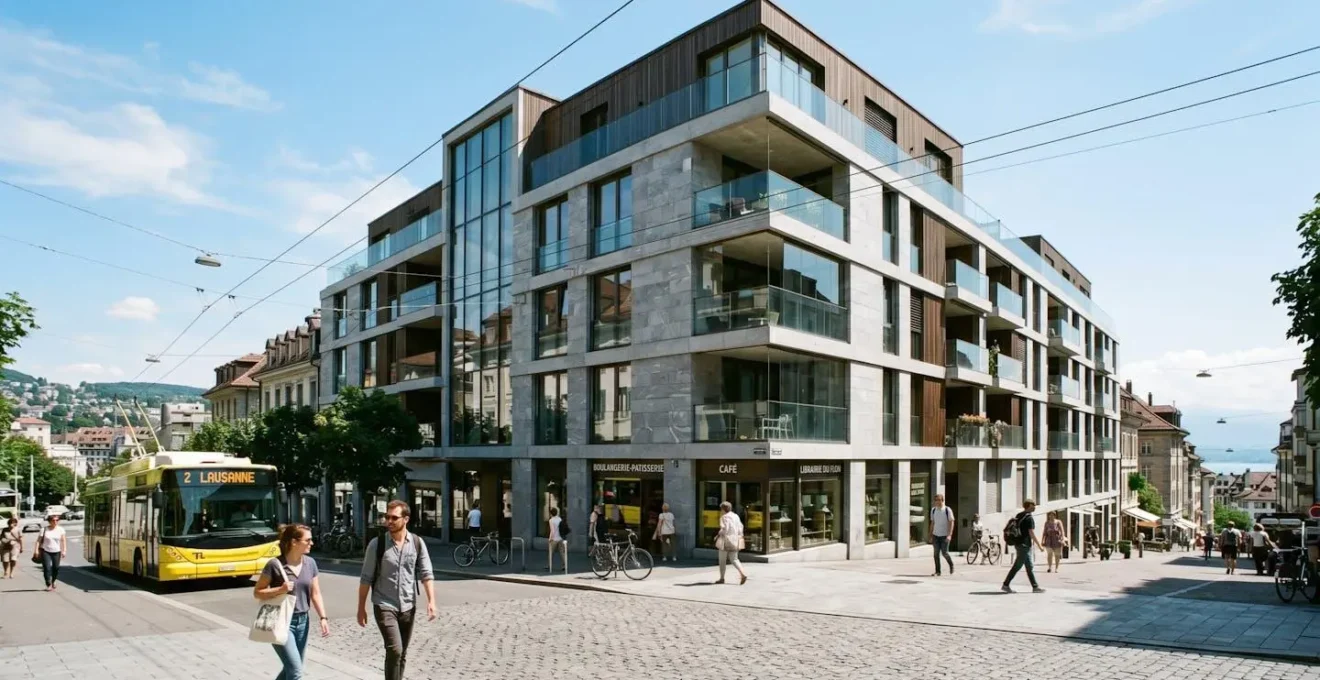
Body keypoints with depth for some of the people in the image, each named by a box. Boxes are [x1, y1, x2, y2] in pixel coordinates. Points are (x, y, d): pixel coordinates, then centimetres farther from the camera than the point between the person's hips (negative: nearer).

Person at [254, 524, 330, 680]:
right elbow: (257, 592, -5)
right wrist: (279, 590, -22)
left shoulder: (310, 563, 2)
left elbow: (315, 594, 6)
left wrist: (323, 618, -3)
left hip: (302, 621, 6)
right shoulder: (275, 565, -13)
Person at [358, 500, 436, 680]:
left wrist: (431, 601, -12)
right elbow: (366, 579, -2)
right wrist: (361, 608, -1)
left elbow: (426, 574, -2)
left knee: (402, 654, 12)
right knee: (394, 649, -17)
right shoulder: (377, 544, -8)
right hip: (384, 606, -3)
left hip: (408, 607, 3)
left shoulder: (417, 542, -2)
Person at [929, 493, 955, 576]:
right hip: (935, 535, 4)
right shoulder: (933, 510, 6)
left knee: (944, 552, -6)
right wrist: (931, 536, 10)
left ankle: (951, 565, 22)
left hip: (945, 535, -4)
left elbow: (951, 523, -8)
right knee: (936, 553, 1)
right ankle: (937, 571, 8)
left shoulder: (948, 510, -8)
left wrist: (949, 535, -17)